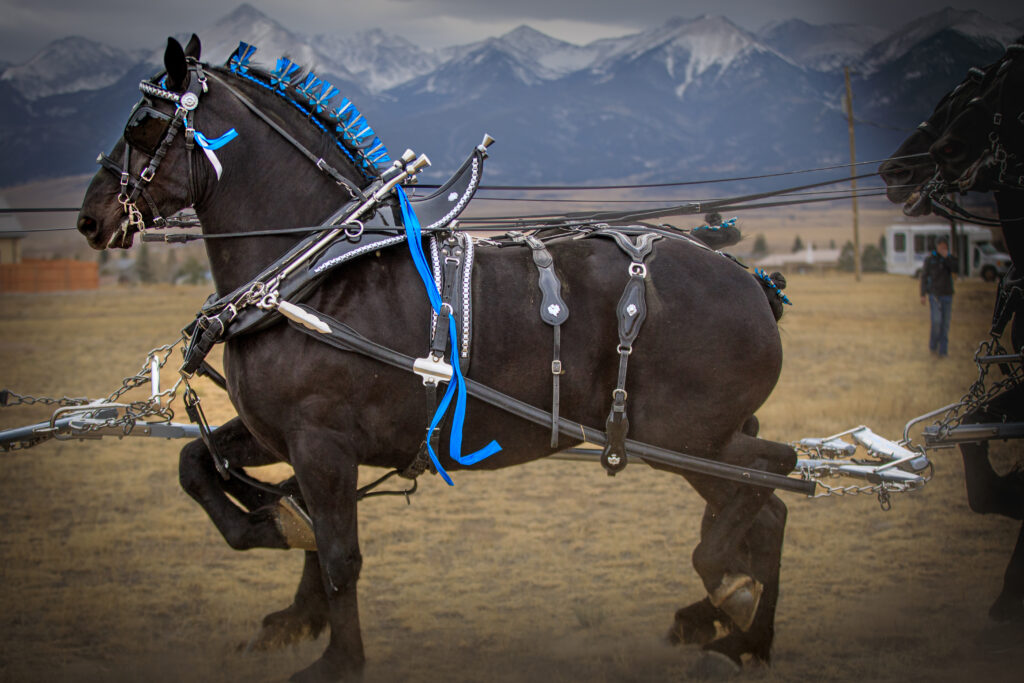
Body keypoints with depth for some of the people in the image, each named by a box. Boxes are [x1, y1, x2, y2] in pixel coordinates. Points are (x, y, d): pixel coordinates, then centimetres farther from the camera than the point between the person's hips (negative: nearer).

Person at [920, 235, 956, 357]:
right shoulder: (930, 259, -3)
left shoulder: (950, 258, 4)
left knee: (945, 323, 1)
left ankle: (942, 350, 7)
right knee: (936, 321, -15)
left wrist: (947, 257, -21)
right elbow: (924, 276, -1)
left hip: (947, 295, 3)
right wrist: (923, 294, -6)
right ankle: (933, 345, 8)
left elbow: (955, 269, -15)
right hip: (935, 294, -3)